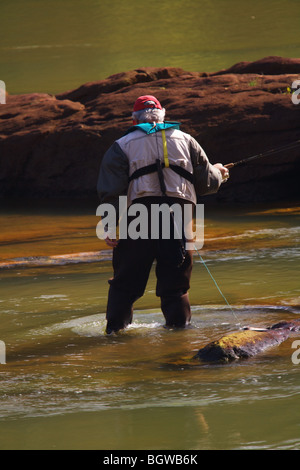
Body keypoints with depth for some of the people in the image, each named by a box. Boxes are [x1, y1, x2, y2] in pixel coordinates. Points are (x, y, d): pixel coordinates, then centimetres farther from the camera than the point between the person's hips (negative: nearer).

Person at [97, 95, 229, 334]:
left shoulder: (122, 146, 11)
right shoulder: (185, 140, 17)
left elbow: (112, 191, 1)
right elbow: (207, 181, 18)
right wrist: (218, 172, 40)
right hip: (179, 219, 1)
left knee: (126, 281, 6)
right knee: (175, 282, 9)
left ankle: (116, 327, 6)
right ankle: (179, 325, 9)